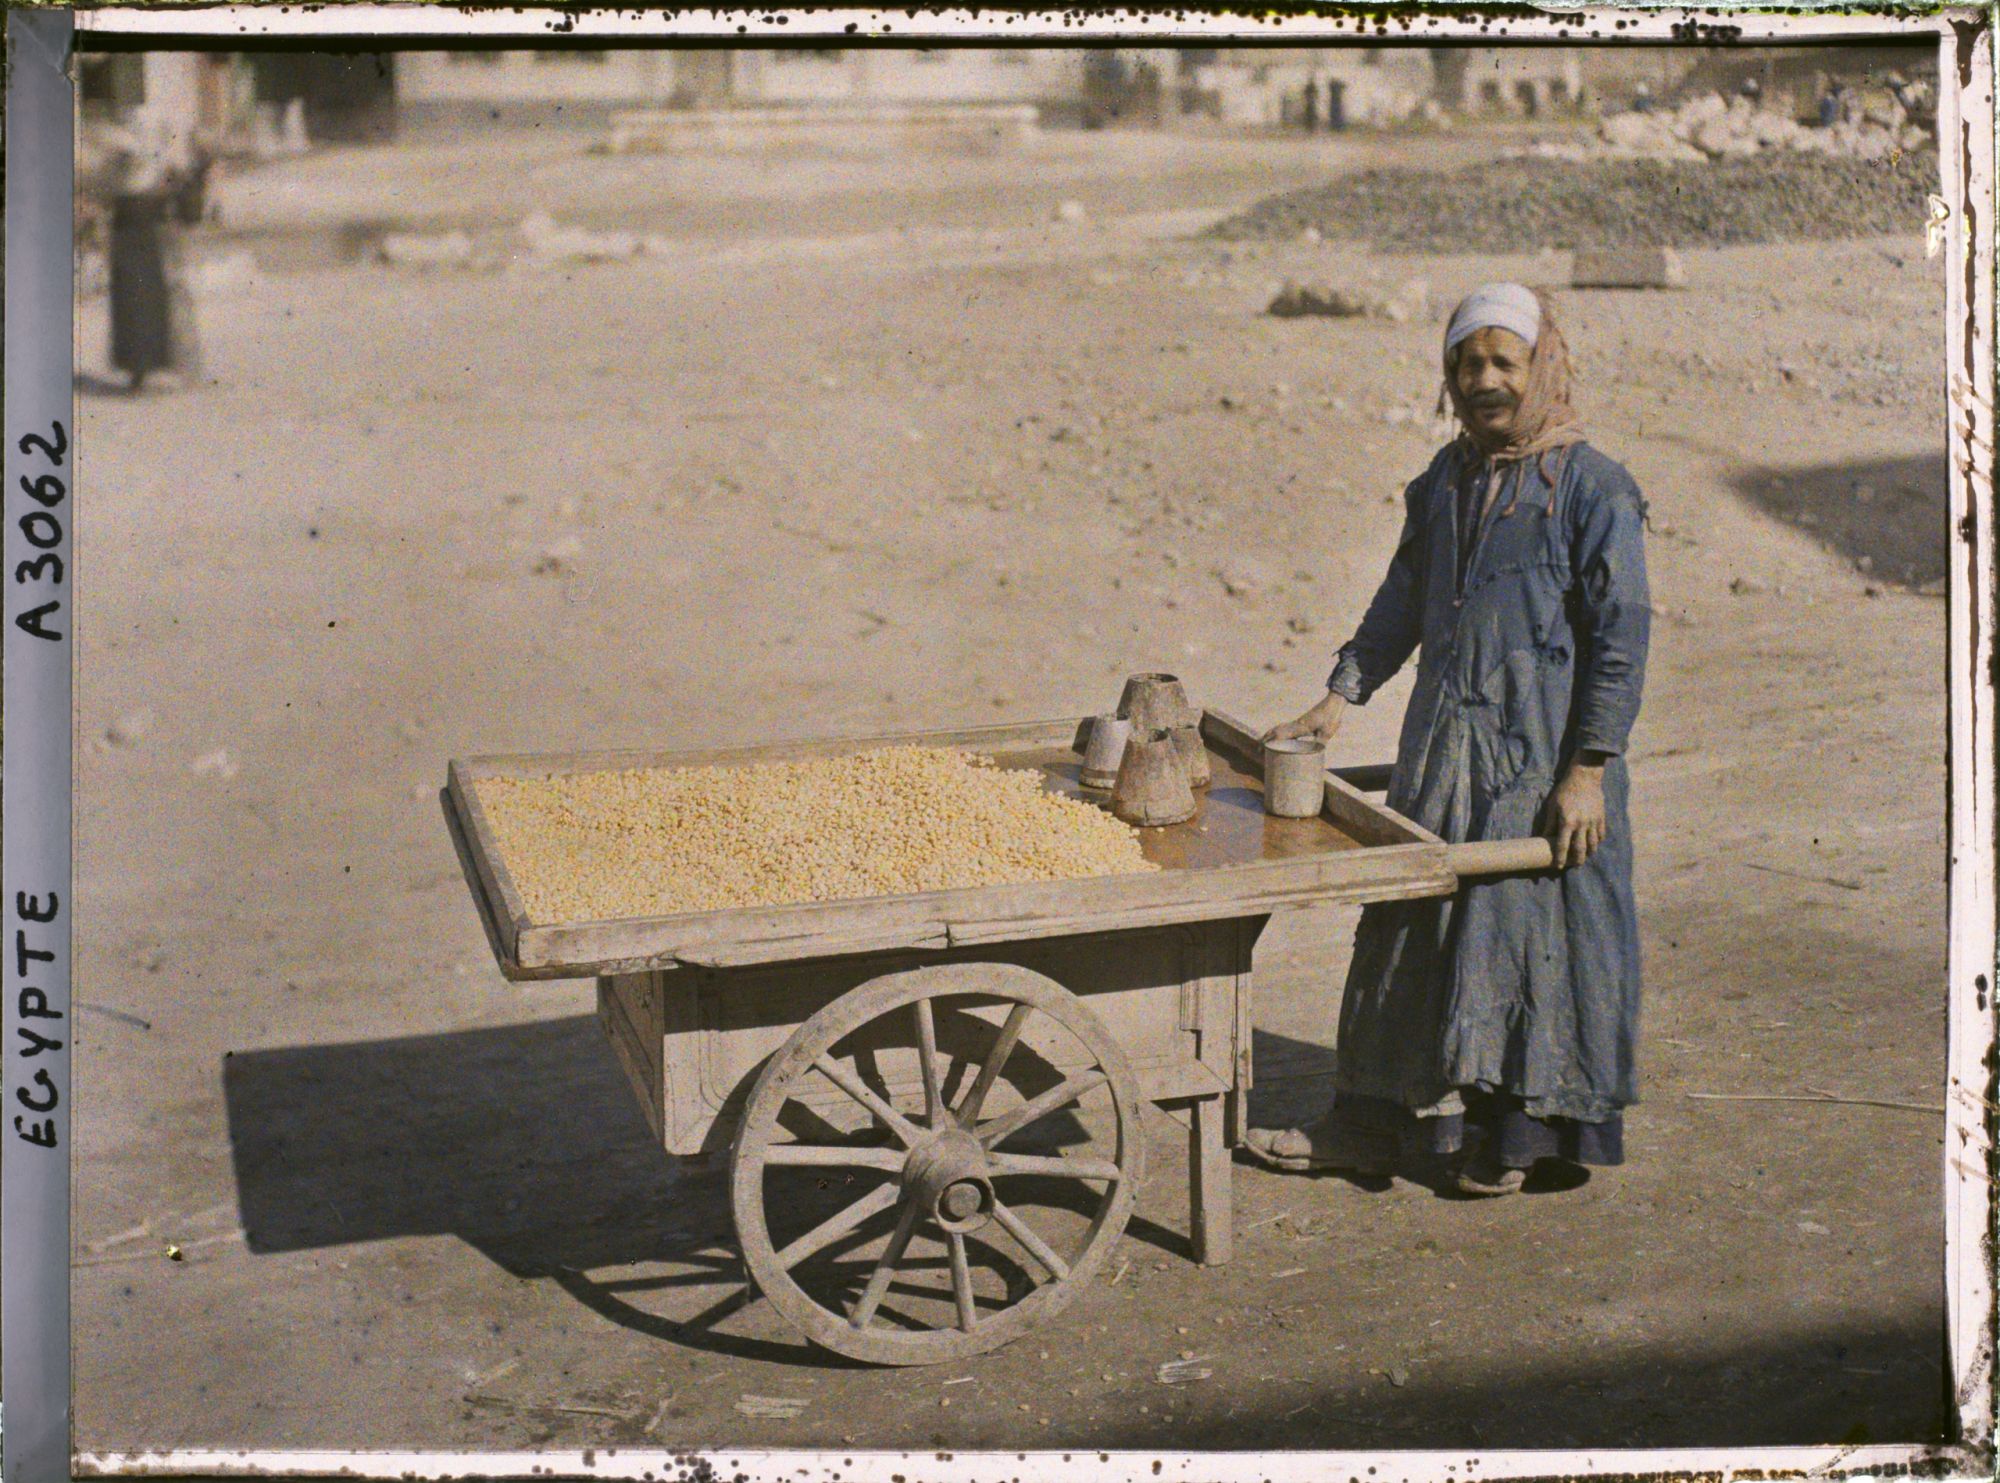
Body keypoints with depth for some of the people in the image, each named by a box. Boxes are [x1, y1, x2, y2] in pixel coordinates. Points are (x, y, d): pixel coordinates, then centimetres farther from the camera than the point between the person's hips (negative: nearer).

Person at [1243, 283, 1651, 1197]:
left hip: (1541, 750, -6)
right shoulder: (1446, 479, 11)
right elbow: (1403, 601, 18)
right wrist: (1341, 695, 9)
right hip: (1443, 744, 6)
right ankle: (1374, 1121, 22)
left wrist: (1588, 769, -15)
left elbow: (1620, 638, -11)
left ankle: (1526, 1131, 18)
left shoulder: (1591, 487, -9)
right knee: (1412, 922, 11)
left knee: (1533, 925, 2)